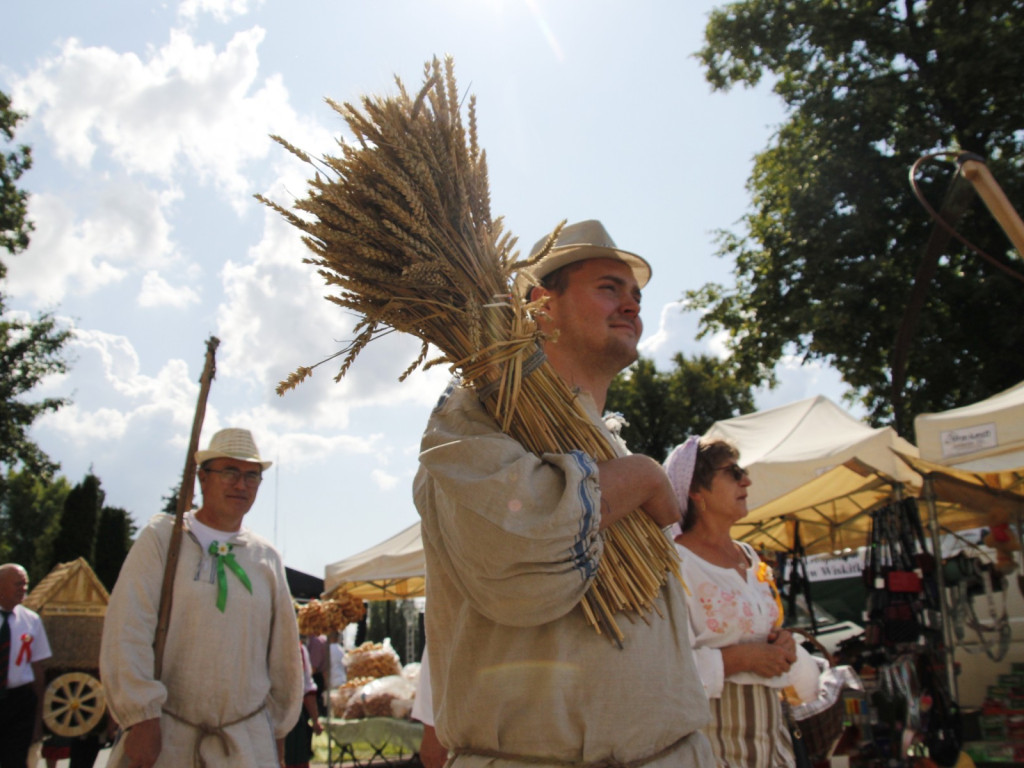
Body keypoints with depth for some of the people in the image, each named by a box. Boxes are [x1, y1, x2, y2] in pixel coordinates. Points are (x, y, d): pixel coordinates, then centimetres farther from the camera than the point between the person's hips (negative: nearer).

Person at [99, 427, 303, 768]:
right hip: (167, 732, -2)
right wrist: (142, 717, -15)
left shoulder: (267, 557, 8)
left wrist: (279, 728, 14)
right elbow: (126, 632, -9)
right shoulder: (161, 537, 0)